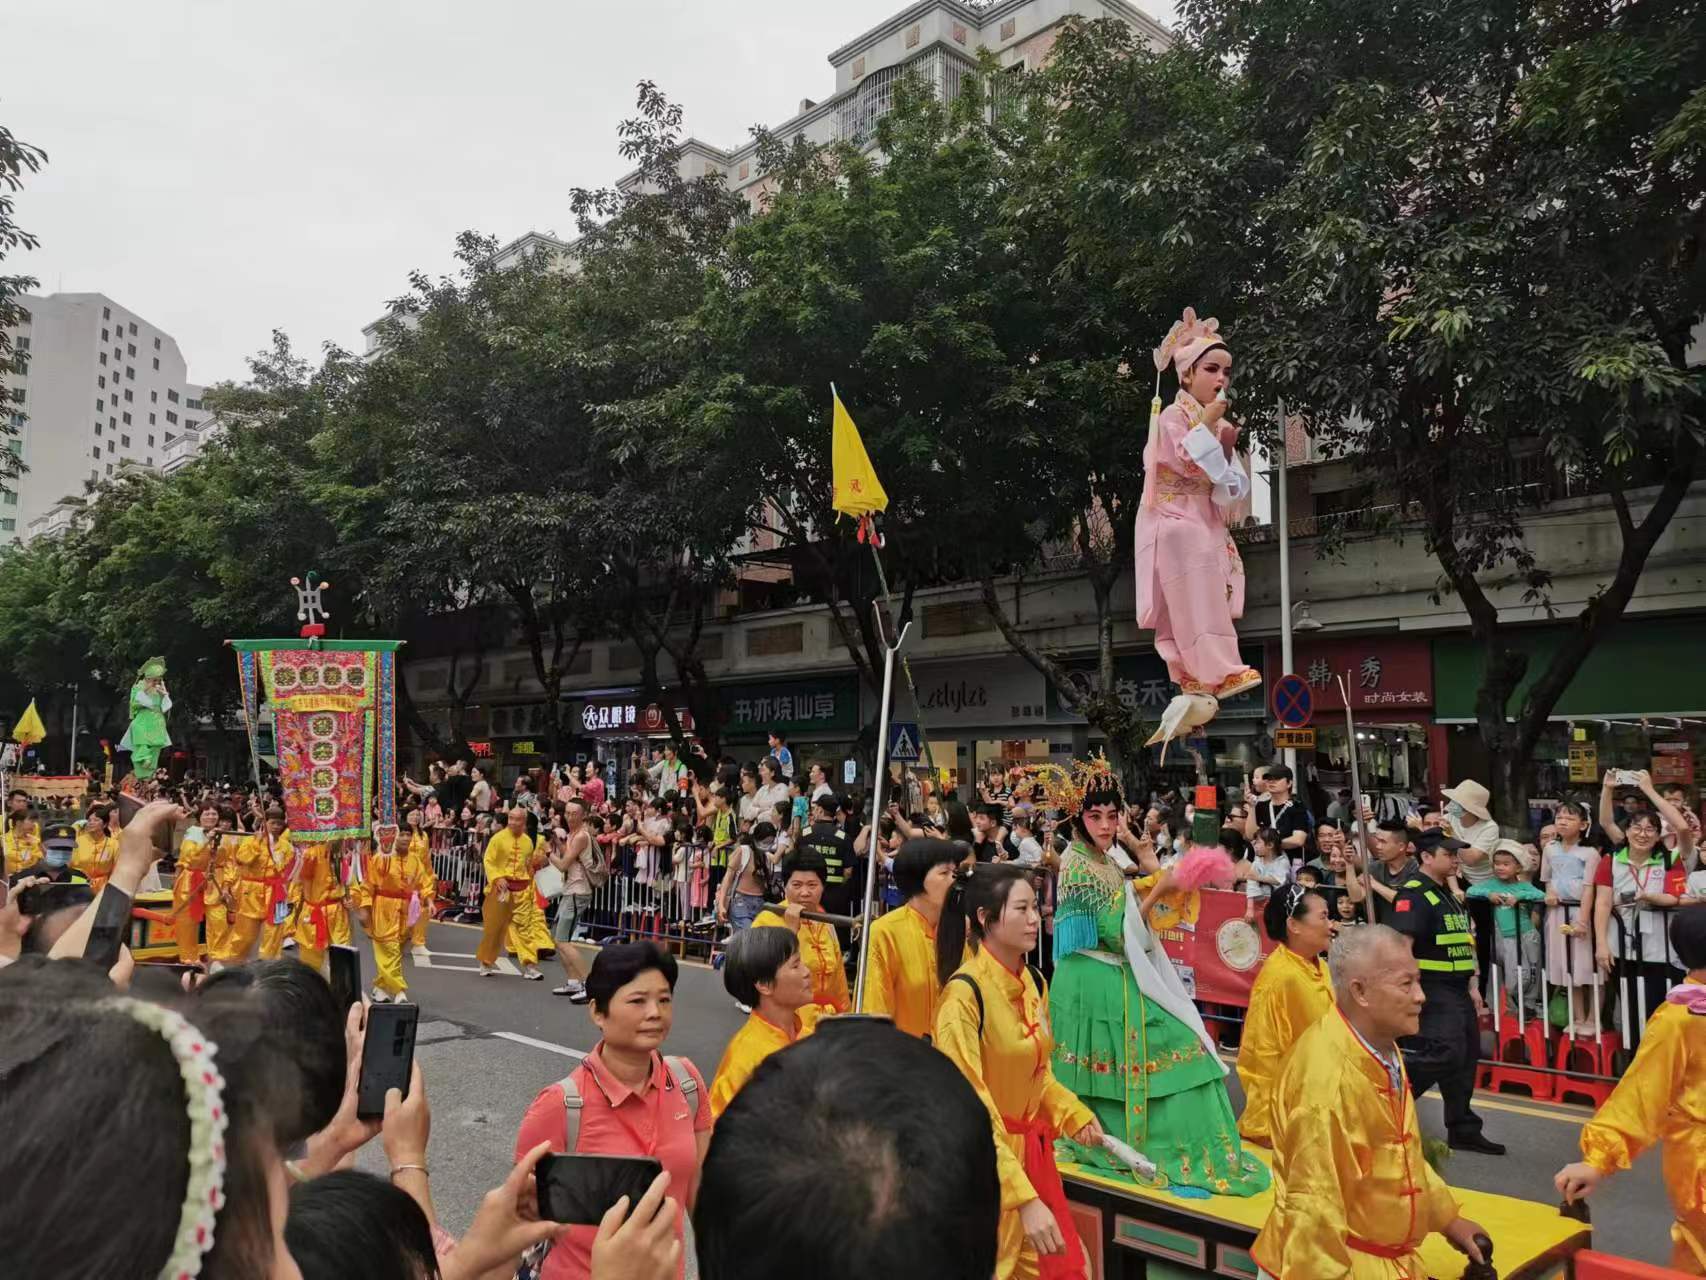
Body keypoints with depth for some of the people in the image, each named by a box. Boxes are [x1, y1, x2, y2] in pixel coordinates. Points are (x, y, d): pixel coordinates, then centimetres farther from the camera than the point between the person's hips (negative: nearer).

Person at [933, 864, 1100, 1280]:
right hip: (986, 1160, -7)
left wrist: (1076, 1116, 1)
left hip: (1034, 1151, 7)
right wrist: (1025, 1199, -25)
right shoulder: (965, 992, -22)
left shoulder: (1033, 983, 2)